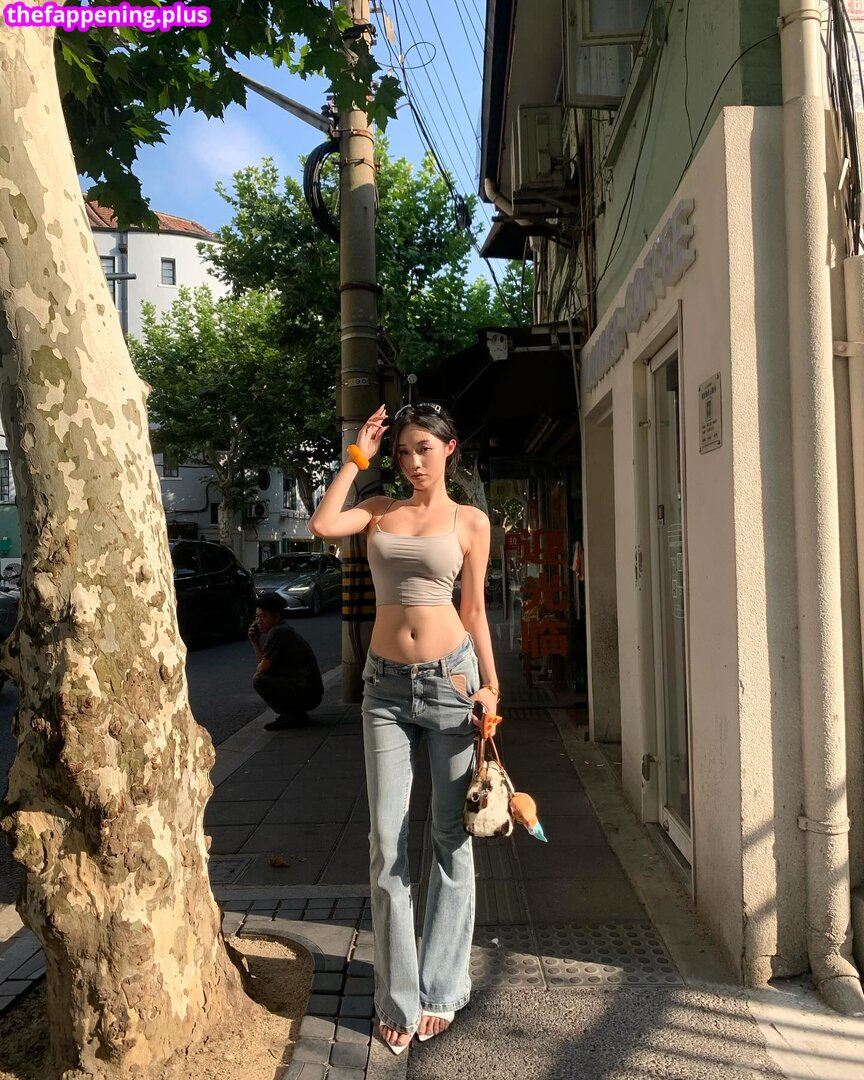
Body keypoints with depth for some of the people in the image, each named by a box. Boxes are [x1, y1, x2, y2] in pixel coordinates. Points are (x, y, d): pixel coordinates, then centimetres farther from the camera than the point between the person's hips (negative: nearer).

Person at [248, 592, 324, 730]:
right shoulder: (284, 630, 14)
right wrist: (255, 642, 11)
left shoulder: (277, 632, -16)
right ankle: (297, 714, 17)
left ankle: (292, 716, -5)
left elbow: (263, 668, -15)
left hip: (307, 694, -10)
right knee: (266, 676, 24)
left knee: (258, 679, -17)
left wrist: (256, 671, 8)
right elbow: (266, 664, 19)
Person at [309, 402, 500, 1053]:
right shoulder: (380, 509, 10)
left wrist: (491, 685, -3)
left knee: (451, 838, 6)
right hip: (387, 685, 2)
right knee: (387, 842, 3)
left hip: (450, 677, -1)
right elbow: (322, 525, -10)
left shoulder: (471, 521, 5)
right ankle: (399, 1000, 17)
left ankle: (440, 990, 22)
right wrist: (357, 457, -1)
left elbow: (475, 611, 6)